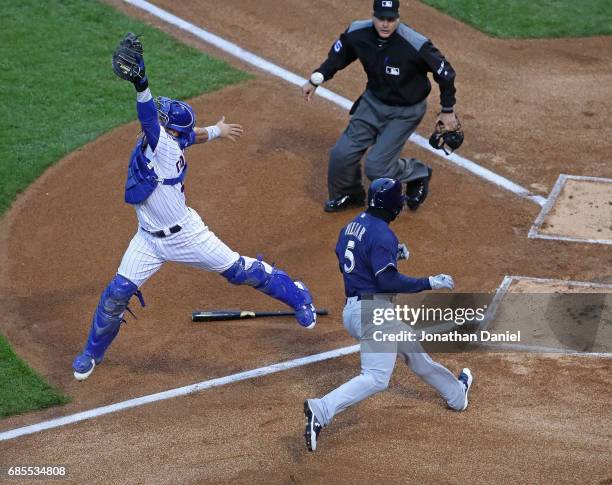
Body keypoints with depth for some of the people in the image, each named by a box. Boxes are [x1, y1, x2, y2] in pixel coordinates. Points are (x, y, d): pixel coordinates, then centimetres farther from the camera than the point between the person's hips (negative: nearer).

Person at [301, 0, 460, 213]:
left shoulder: (416, 45, -32)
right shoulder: (357, 34, -17)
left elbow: (444, 72, -18)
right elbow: (337, 56, 5)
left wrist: (447, 110, -10)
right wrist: (315, 80, -4)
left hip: (405, 112, -5)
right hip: (373, 102, 5)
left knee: (376, 167, -11)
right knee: (342, 154, 3)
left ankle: (418, 173, 20)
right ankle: (348, 195, 34)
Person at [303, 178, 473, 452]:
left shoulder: (353, 226, 11)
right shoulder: (382, 234, -17)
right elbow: (388, 281, -22)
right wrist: (430, 283, -14)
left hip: (353, 309, 10)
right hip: (374, 310, -10)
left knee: (415, 352, 26)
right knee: (376, 377, -14)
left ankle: (456, 394, 45)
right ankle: (322, 411, -25)